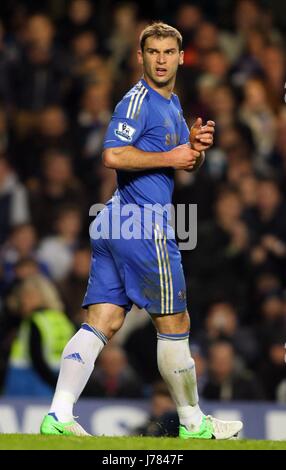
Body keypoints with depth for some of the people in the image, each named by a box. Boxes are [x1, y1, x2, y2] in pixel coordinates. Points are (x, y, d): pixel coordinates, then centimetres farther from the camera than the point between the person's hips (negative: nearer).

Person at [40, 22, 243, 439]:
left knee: (102, 323, 1)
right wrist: (170, 157, -16)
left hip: (114, 224, 9)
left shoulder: (172, 104, 20)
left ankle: (59, 416, -8)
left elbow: (186, 164, 29)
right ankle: (194, 423, 13)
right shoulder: (137, 101, -11)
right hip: (143, 225, -9)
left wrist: (198, 146, 6)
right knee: (175, 325, 2)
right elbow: (113, 155, -24)